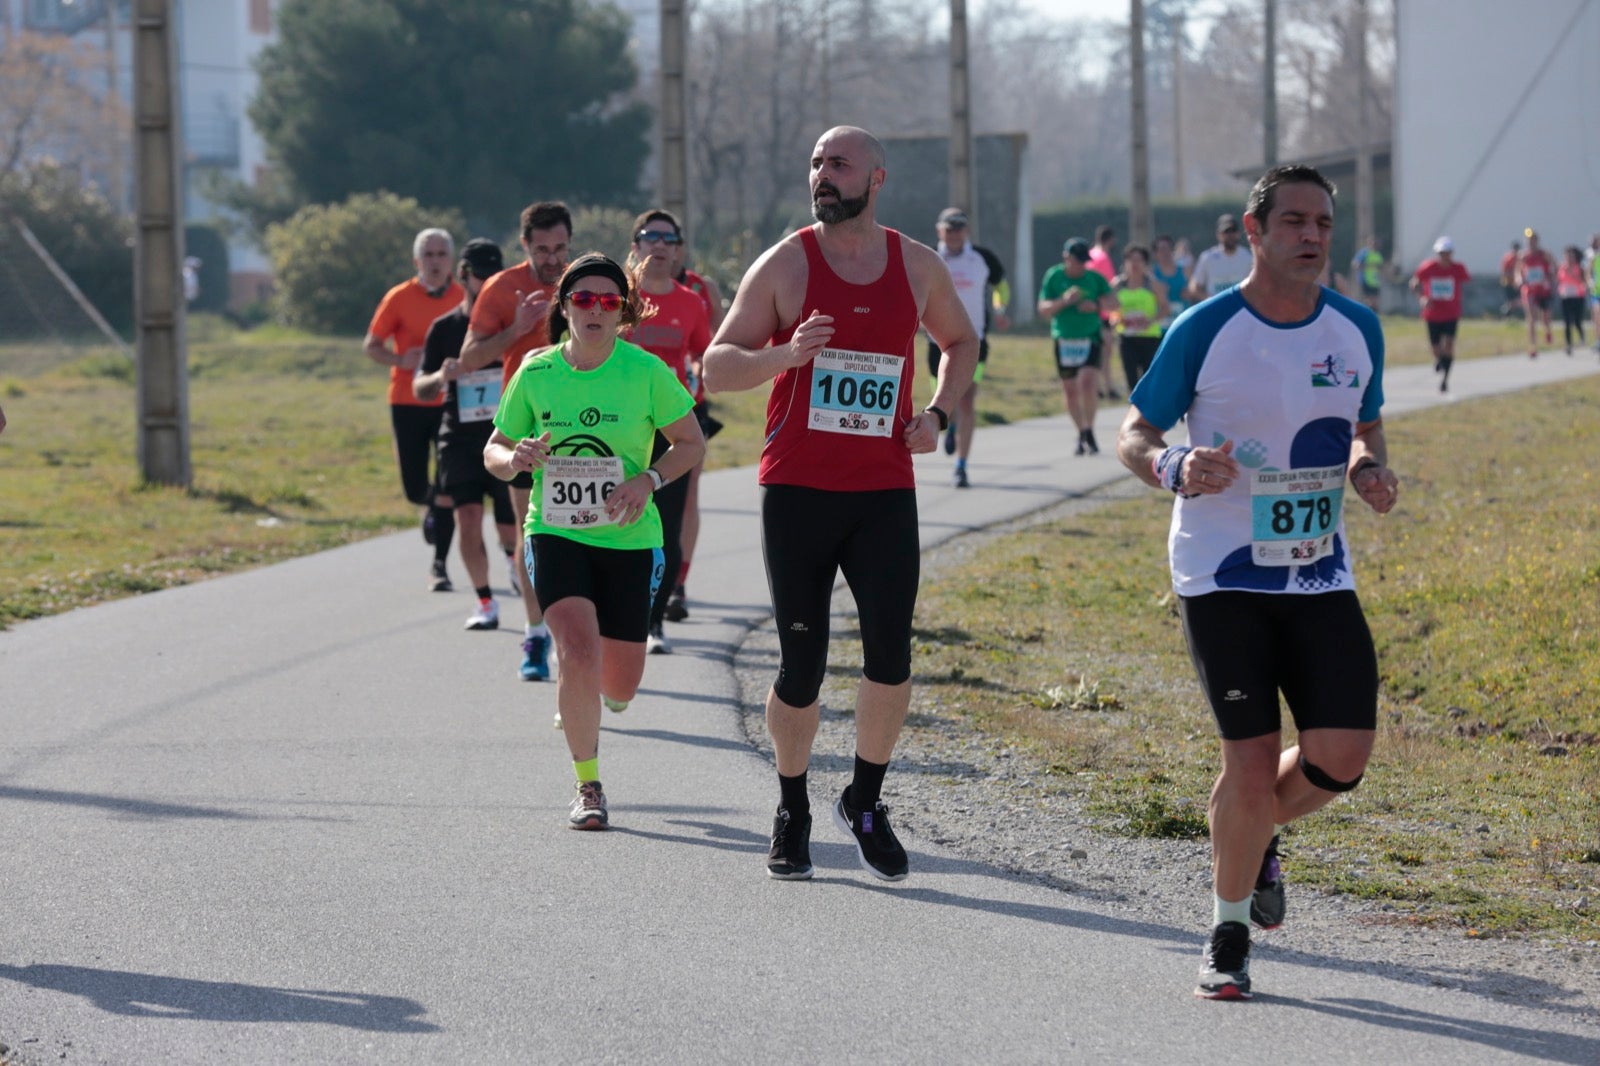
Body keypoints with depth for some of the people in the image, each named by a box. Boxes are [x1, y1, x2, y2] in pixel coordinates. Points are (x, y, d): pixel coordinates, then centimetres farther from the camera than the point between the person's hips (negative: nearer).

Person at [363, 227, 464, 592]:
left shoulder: (465, 300, 1)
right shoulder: (399, 299, -3)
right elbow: (371, 345, 2)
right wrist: (401, 360, -16)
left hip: (450, 402, 0)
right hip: (407, 402, 0)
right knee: (415, 487, 2)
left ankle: (439, 565, 4)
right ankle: (431, 506, 40)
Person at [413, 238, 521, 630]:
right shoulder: (444, 328, 5)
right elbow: (420, 389, 6)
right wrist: (441, 377, -14)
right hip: (460, 436, 1)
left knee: (511, 527, -2)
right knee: (468, 516, -12)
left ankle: (513, 554, 35)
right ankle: (485, 603, 1)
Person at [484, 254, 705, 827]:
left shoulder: (646, 372, -7)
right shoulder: (536, 374, -3)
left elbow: (692, 443, 3)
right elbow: (494, 450, 8)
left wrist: (648, 480, -15)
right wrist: (515, 459, -16)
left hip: (629, 539, 1)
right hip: (555, 534, -1)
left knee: (619, 685, 5)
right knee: (578, 651, -22)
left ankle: (591, 694, 46)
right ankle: (588, 785, -5)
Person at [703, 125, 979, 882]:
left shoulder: (917, 265, 6)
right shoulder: (785, 264, -1)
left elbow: (961, 341, 25)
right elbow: (716, 366, -1)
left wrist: (939, 413, 7)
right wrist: (787, 354, -21)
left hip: (885, 491, 2)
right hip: (797, 490, -2)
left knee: (891, 654, -9)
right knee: (801, 667, 1)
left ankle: (866, 803, 12)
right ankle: (792, 811, 21)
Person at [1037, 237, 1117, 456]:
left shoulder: (1094, 278, 2)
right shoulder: (1053, 276, -1)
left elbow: (1113, 303, 4)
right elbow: (1043, 310, -3)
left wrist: (1096, 305, -16)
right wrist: (1064, 301, -20)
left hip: (1090, 339, -1)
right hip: (1063, 340, 1)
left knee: (1087, 383, -19)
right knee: (1070, 390, 7)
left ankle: (1089, 432, -7)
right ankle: (1082, 434, 23)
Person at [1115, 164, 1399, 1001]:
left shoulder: (1356, 329, 3)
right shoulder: (1204, 332, -10)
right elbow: (1133, 436, -2)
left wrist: (1371, 470, -4)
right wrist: (1177, 469, -25)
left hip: (1320, 576, 4)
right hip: (1222, 576, -4)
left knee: (1342, 756, -6)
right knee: (1252, 759, -9)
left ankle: (1256, 837, 28)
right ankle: (1228, 934, 13)